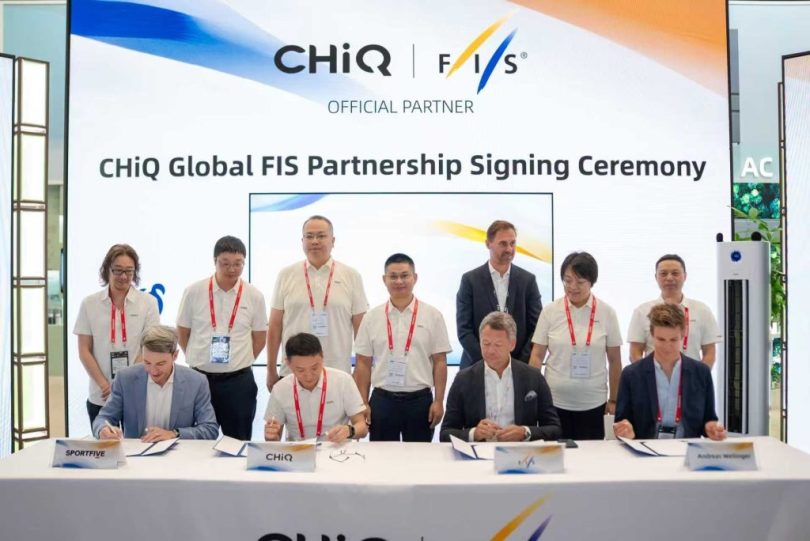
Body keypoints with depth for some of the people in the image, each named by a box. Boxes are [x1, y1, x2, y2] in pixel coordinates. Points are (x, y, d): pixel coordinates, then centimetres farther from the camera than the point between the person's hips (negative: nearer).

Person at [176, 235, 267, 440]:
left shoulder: (254, 296, -1)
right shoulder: (194, 292, -2)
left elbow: (259, 337, 8)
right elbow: (182, 332, 8)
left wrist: (240, 361, 5)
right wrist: (198, 359, 6)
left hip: (239, 380, 0)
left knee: (238, 442, 9)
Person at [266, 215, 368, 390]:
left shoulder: (351, 277, 2)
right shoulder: (286, 276, 4)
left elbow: (361, 329, 3)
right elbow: (275, 327, 7)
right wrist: (271, 370, 6)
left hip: (338, 375, -1)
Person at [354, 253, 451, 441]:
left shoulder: (432, 316, 0)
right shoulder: (371, 318, 4)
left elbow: (439, 362, 1)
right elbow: (363, 364, 5)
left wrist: (439, 401, -4)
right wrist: (363, 403, 1)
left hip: (420, 400, -1)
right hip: (382, 400, 1)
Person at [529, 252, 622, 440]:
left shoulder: (607, 313, -1)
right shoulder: (550, 311, -2)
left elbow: (614, 360, 5)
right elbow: (537, 356, 1)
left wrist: (614, 399, 6)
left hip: (593, 403, 0)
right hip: (555, 401, 0)